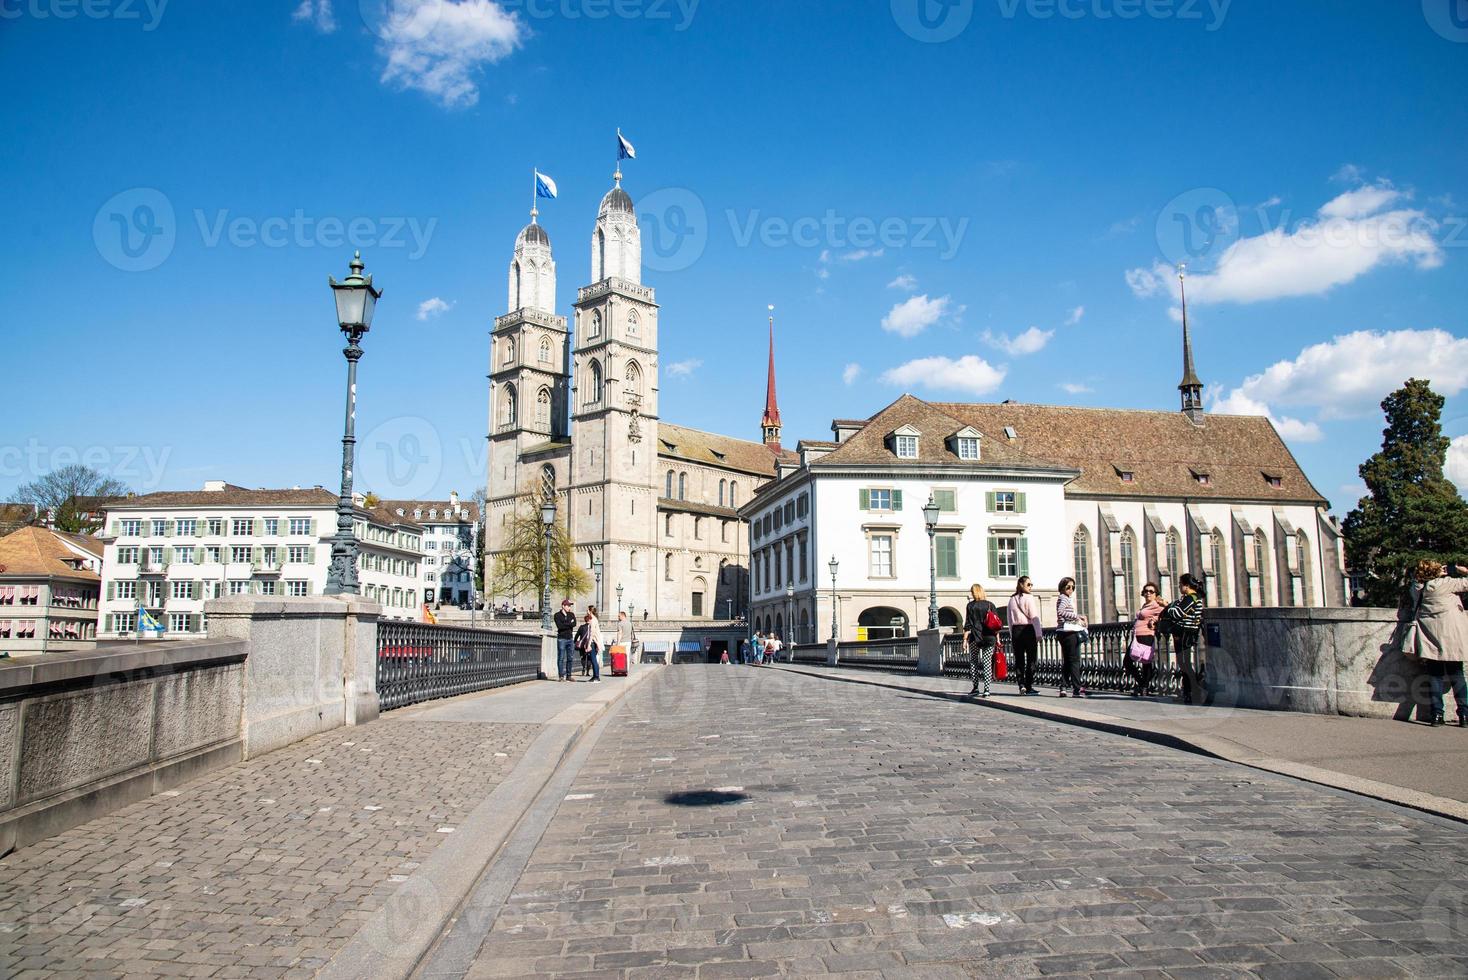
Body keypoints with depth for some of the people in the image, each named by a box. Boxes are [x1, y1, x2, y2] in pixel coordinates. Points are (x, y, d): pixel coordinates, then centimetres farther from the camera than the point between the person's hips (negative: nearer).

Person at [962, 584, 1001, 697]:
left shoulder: (971, 605, -1)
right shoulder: (990, 605, 7)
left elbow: (968, 624, -4)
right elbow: (997, 624, 6)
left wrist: (965, 639, 1)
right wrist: (997, 639, 9)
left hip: (975, 637, -2)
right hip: (989, 638, 2)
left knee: (973, 662, 9)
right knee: (987, 663, 2)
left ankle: (975, 687, 7)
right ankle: (987, 689, -4)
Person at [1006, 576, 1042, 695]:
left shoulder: (1012, 599, 11)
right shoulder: (1029, 598, -6)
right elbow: (1034, 617, -10)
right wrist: (1038, 634, -8)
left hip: (1016, 631, 5)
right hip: (1028, 630, -5)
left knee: (1019, 659, 7)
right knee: (1031, 659, 0)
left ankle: (1021, 685, 2)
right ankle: (1029, 687, -1)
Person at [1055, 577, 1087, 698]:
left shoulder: (1066, 598, 21)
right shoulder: (1064, 598, -10)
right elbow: (1060, 612, -28)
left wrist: (1079, 616, 15)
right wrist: (1076, 616, -22)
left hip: (1064, 633, 10)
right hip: (1069, 633, -10)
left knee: (1066, 661, 11)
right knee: (1074, 660, -8)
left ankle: (1063, 688, 11)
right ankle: (1077, 689, -9)